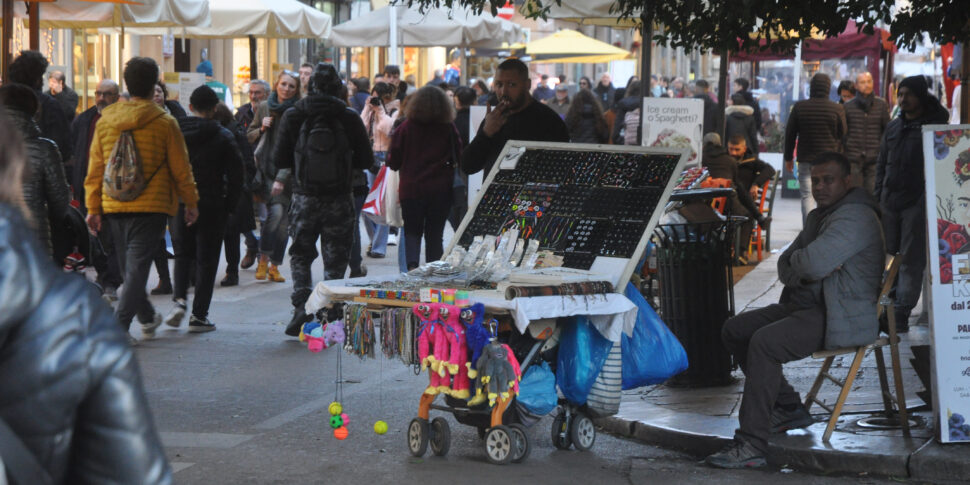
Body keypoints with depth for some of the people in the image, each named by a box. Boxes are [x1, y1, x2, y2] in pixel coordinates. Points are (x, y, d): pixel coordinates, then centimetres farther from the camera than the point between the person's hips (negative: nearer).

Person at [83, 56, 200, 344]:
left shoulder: (105, 121, 4)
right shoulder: (164, 123, -7)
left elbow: (95, 169, 7)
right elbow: (181, 169, -2)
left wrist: (93, 207, 12)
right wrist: (191, 202, 10)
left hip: (114, 206, 4)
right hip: (151, 206, -4)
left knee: (129, 266, 18)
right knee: (137, 268, -4)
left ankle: (147, 317, 34)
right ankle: (119, 325, -15)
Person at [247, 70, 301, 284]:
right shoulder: (264, 107, 7)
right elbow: (249, 136, 18)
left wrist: (282, 178, -18)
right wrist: (262, 128, -5)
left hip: (288, 172, -1)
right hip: (267, 168, 1)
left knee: (283, 220, -1)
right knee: (275, 211, -15)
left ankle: (274, 266, 11)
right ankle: (263, 259, -1)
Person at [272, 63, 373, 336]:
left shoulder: (293, 117, -6)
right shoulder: (349, 118, -7)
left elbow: (280, 160, -3)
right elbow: (366, 161, -1)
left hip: (305, 198, 0)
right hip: (340, 199, 0)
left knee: (301, 254, 14)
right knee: (335, 259, 10)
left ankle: (301, 302, -5)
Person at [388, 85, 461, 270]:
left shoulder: (406, 127, -6)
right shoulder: (449, 128, -4)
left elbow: (394, 161, -2)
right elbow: (457, 159, 5)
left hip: (411, 188, -1)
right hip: (440, 190, 1)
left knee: (412, 231, 9)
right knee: (435, 234, 11)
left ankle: (412, 264, -14)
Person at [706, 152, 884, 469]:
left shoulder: (855, 217, -16)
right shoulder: (818, 217, 19)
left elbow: (812, 263, -28)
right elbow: (785, 267, 14)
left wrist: (798, 261, -4)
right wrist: (805, 273, -10)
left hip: (840, 318, -11)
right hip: (804, 306, 11)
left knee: (764, 342, -30)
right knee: (733, 331, 6)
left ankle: (751, 445, -30)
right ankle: (789, 408, 13)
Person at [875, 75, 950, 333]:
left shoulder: (935, 125, -3)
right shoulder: (894, 128, 15)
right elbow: (882, 164, 21)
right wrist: (877, 196, 14)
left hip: (917, 203, -6)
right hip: (890, 202, 6)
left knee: (911, 260, -4)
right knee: (889, 255, 9)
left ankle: (901, 312, -6)